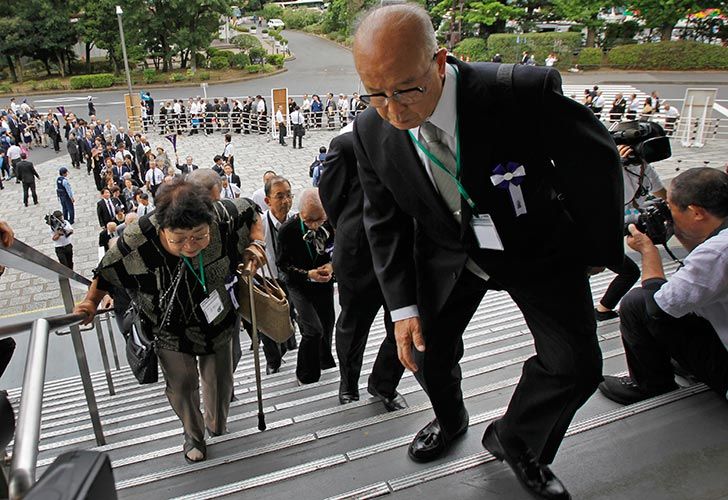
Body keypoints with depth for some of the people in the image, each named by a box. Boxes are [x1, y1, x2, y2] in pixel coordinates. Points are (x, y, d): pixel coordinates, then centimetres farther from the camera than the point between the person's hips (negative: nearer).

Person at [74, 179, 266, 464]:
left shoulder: (223, 218, -33)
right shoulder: (137, 241, -33)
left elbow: (251, 212, -9)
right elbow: (108, 269, -10)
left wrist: (255, 243, -22)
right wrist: (91, 302, -7)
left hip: (218, 320, 1)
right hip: (170, 329, -1)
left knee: (219, 380, 19)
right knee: (181, 385, 11)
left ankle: (216, 425, 53)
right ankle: (193, 435, 45)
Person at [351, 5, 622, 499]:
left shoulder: (524, 93, -33)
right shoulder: (372, 131, -19)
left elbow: (595, 161, -15)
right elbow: (385, 222, -6)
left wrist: (599, 250, -4)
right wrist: (402, 305, -11)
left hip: (536, 243, -1)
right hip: (448, 251, 2)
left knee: (576, 363, -4)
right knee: (427, 348, 7)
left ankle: (513, 440, 25)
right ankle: (451, 420, 42)